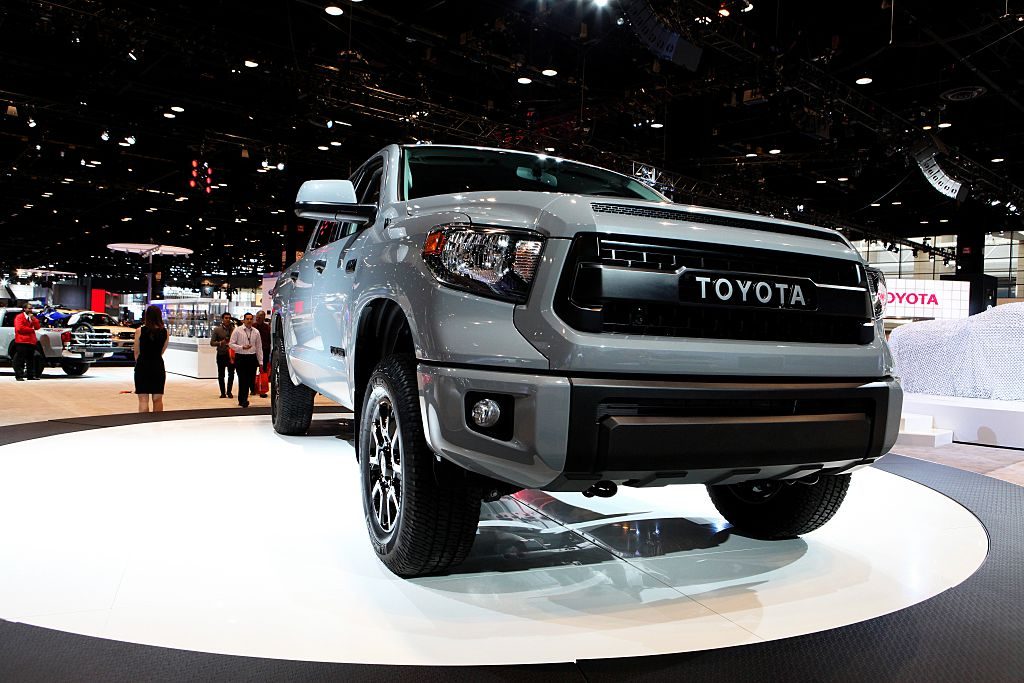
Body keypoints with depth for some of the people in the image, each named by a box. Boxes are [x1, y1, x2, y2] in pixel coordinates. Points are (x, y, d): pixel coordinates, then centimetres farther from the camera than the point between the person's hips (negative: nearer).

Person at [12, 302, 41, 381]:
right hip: (21, 342, -7)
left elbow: (37, 327, 10)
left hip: (31, 341, 7)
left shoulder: (33, 317, 20)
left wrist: (33, 319, -4)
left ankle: (31, 375, 11)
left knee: (31, 360, 8)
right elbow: (19, 328, -13)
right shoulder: (19, 317, -1)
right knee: (20, 360, -7)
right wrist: (31, 329, -5)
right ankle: (19, 376, -6)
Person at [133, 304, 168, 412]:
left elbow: (136, 352, 2)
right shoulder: (165, 332, -1)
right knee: (158, 400, 10)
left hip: (142, 366, -2)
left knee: (143, 400, 0)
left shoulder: (140, 331, -7)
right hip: (158, 366, 2)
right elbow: (162, 351, 7)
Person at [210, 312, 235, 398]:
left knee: (231, 374, 2)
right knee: (221, 375, 6)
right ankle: (222, 392, 17)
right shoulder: (217, 329, 2)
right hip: (221, 355, 0)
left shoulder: (234, 329, 4)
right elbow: (212, 342, 1)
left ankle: (229, 392, 16)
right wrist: (220, 343, -16)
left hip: (231, 355, 0)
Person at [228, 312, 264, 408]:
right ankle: (243, 401, 10)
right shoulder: (237, 330, -1)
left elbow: (259, 347, 10)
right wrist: (242, 347, -16)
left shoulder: (256, 332, 7)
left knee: (251, 380, 5)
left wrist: (260, 362, 8)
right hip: (240, 358, -3)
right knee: (243, 380, -2)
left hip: (252, 358, 3)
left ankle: (243, 400, 22)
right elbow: (231, 344, -1)